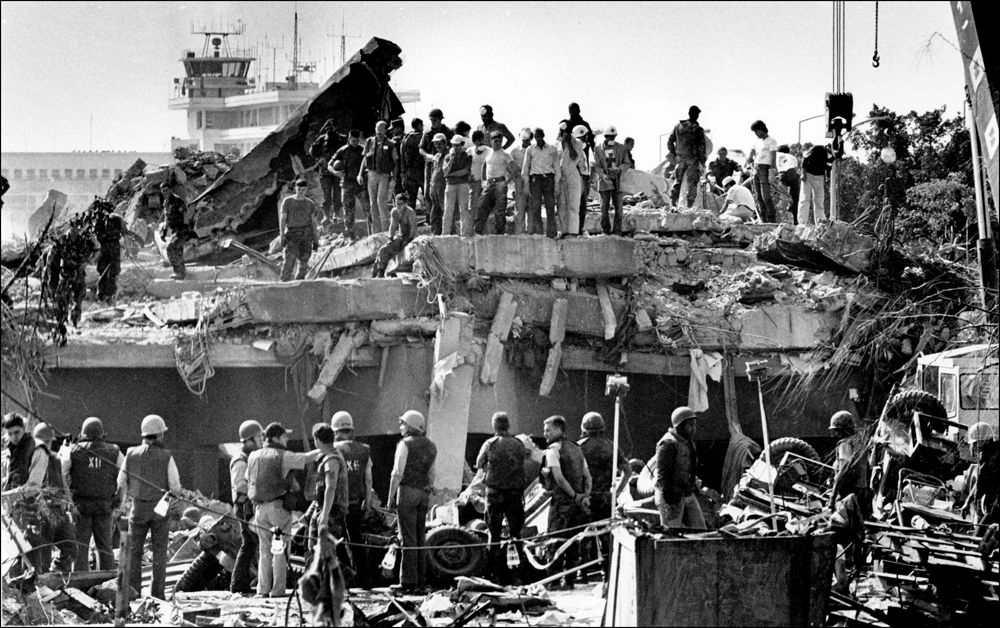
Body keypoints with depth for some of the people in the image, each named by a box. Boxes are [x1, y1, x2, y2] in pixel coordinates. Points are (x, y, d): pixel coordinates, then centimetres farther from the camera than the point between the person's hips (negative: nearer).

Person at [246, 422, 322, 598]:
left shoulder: (253, 457, 12)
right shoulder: (282, 456, -6)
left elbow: (248, 481, 18)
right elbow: (306, 458, -5)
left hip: (260, 507, 6)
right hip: (278, 505, -6)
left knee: (265, 550, 10)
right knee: (280, 550, -1)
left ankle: (263, 589, 6)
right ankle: (277, 590, -4)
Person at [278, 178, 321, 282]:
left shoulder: (310, 204, 12)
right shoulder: (288, 201, 7)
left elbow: (314, 222, 13)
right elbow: (282, 219, 5)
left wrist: (316, 239, 9)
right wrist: (282, 235, -5)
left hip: (306, 234, 2)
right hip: (292, 233, -2)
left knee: (304, 262, 0)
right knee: (289, 259, -15)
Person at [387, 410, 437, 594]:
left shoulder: (405, 444, -9)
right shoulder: (431, 446, 12)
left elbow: (397, 473, -12)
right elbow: (431, 474, 14)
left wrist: (391, 497, -9)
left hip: (407, 490, -7)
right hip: (424, 494, 7)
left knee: (408, 538, -7)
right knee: (420, 537, 11)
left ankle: (408, 581, -8)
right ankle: (420, 579, 11)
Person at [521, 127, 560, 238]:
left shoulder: (552, 149, 9)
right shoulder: (530, 150, 11)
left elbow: (556, 166, 11)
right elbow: (526, 167, 13)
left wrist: (557, 182, 5)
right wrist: (526, 182, 7)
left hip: (549, 178, 0)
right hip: (535, 178, 0)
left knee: (550, 206, -4)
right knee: (535, 206, -7)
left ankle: (551, 233, -3)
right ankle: (537, 232, -7)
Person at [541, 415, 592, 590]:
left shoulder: (553, 449, -8)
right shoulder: (576, 448, 16)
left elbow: (558, 476, -17)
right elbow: (587, 476, 12)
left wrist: (575, 496, -12)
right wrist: (585, 496, 3)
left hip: (562, 502, -7)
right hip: (577, 503, 7)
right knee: (573, 542, 10)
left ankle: (554, 580, -5)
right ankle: (570, 580, 11)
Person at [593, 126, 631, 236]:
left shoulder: (621, 148, 8)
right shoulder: (599, 150, 4)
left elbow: (626, 164, 7)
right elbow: (597, 166, -1)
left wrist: (619, 169, -15)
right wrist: (603, 176, -20)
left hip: (617, 181, 1)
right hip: (604, 182, -1)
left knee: (618, 207, -4)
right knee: (604, 207, -1)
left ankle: (617, 231, 2)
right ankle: (606, 230, 8)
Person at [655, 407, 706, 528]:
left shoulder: (688, 442, 16)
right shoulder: (668, 443, -14)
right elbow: (662, 474, -18)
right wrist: (668, 495, -22)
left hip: (688, 495, 9)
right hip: (672, 497, -9)